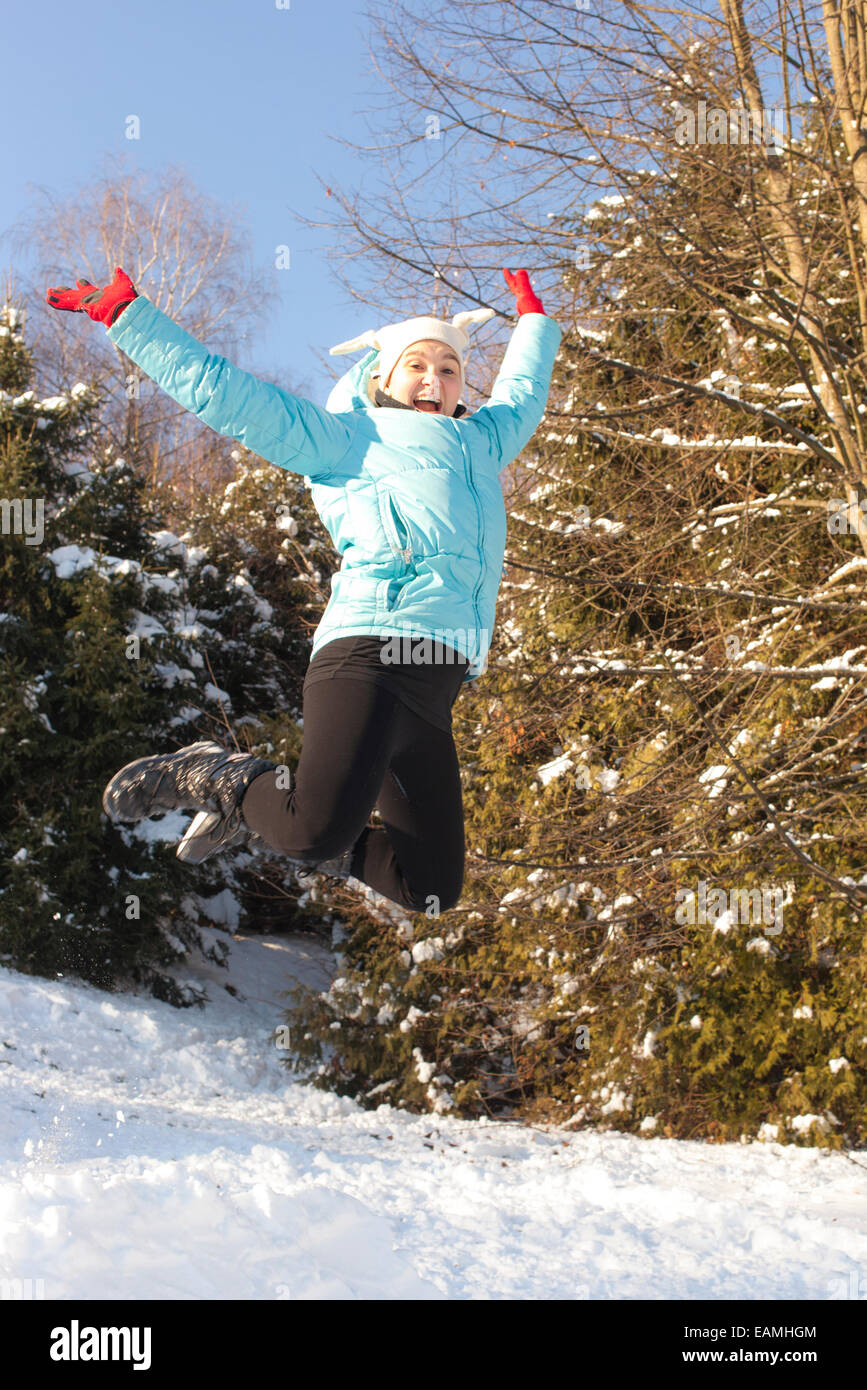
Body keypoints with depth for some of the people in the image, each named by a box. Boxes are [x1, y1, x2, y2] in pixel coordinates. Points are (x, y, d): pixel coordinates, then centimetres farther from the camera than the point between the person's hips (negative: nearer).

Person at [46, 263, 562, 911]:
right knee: (320, 832, -31)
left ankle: (247, 804, 18)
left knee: (433, 890, 3)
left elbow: (520, 394, 52)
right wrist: (129, 315, 13)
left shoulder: (479, 444, 32)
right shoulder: (350, 437, 15)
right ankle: (213, 774, 1)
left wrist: (533, 321, 65)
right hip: (370, 647, -7)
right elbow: (222, 389, 13)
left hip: (432, 692, 7)